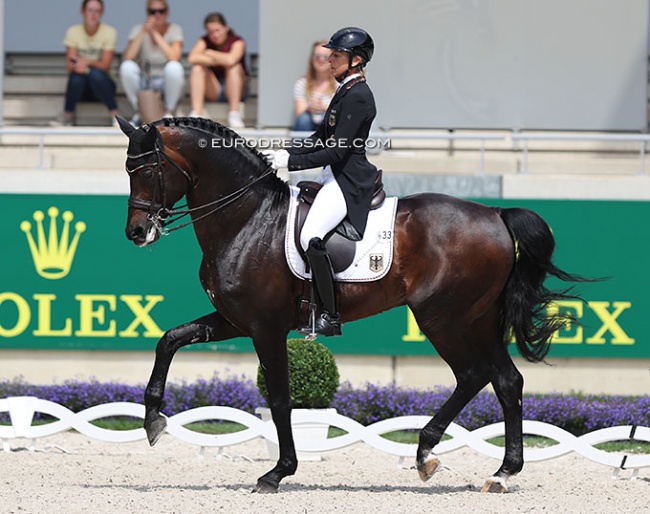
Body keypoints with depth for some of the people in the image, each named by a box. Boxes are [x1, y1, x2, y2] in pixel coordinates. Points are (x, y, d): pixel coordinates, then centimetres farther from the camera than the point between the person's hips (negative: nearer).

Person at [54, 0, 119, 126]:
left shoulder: (109, 32, -6)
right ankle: (68, 115, -13)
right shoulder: (73, 31, -3)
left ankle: (115, 114, -27)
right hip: (81, 88, 1)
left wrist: (88, 62, -33)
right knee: (76, 76, -33)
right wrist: (76, 66, -34)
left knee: (95, 73, -34)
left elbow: (105, 65, -12)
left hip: (101, 85, -1)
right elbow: (69, 67, -9)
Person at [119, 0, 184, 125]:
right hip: (144, 83, 1)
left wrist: (155, 33, -24)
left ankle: (169, 113, -13)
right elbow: (127, 58, -19)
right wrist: (143, 32, -24)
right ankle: (139, 113, -10)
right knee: (127, 66, -28)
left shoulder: (174, 30, -6)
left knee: (174, 67, -33)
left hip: (167, 84, -1)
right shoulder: (138, 30, -3)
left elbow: (174, 58, -25)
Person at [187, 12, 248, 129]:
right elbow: (192, 58, -24)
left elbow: (230, 60, -35)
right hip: (212, 91, 2)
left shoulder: (237, 42, -12)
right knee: (197, 68, -21)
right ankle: (196, 114, -31)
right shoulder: (204, 41, -3)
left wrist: (209, 53, -19)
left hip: (234, 90, -2)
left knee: (235, 67, -30)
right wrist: (220, 61, -26)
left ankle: (234, 114, -30)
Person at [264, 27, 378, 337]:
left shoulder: (357, 96, -18)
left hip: (349, 181, -11)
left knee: (311, 236, -25)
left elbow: (336, 150, -22)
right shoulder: (346, 91, 13)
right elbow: (322, 138, 17)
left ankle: (330, 317, -20)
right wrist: (287, 153, 5)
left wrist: (292, 161, -19)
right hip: (336, 174, 11)